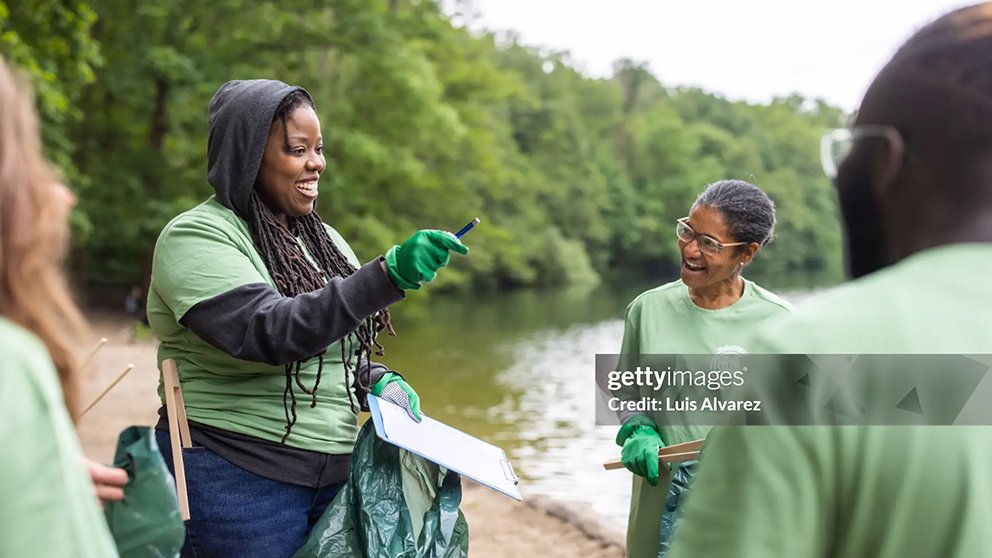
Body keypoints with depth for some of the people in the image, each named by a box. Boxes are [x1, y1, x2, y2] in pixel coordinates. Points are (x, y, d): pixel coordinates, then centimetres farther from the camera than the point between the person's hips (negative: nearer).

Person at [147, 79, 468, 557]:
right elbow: (268, 333, -26)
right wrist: (387, 277, -35)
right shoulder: (195, 236, -12)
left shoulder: (323, 240, 10)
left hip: (334, 476, 6)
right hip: (236, 480, -6)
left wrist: (381, 382, -3)